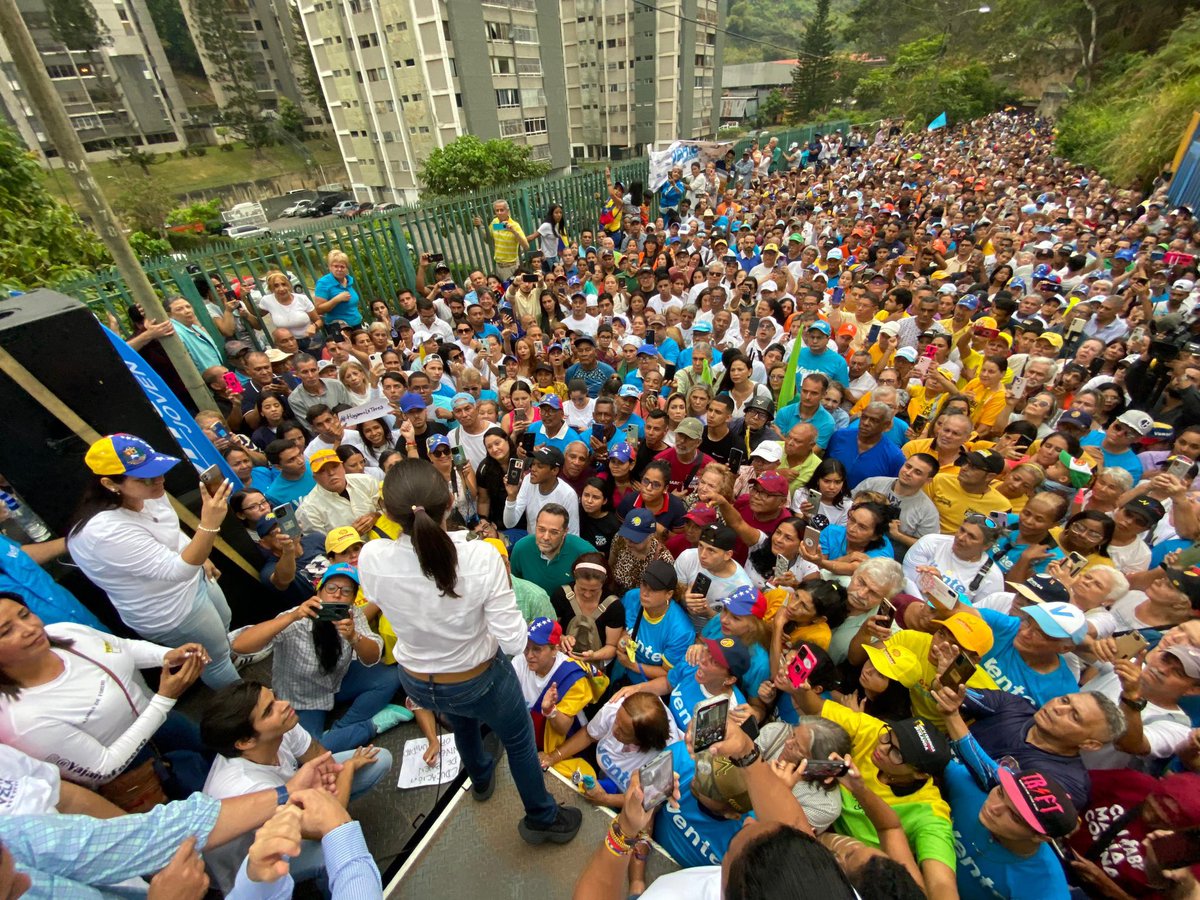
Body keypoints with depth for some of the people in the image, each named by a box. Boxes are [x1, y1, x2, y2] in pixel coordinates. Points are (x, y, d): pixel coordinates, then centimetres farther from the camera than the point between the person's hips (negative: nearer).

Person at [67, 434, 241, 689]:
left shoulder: (147, 494, -14)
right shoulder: (107, 530, -38)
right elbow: (177, 570, -40)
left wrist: (202, 558, 16)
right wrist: (209, 525, -55)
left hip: (194, 580, 7)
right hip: (170, 612, -7)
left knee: (224, 627, 31)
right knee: (216, 659, 16)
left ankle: (234, 659, 60)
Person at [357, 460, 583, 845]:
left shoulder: (371, 559, -27)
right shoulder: (481, 557, -35)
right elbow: (514, 642, -27)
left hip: (416, 682, 4)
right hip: (478, 680, -3)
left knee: (461, 719, 38)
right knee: (520, 740, 27)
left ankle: (481, 778, 68)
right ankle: (542, 819, 52)